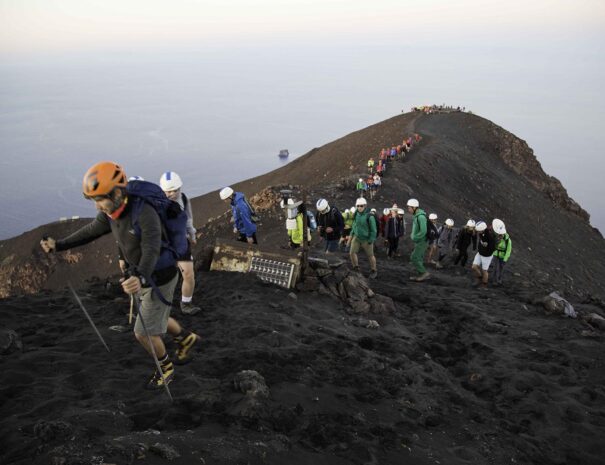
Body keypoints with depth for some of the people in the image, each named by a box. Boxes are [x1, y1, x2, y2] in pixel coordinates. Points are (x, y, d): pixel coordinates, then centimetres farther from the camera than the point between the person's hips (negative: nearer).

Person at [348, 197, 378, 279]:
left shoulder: (369, 216, -19)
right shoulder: (356, 215, -1)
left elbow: (374, 230, -15)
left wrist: (371, 241, -15)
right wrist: (351, 235, 13)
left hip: (366, 239, -5)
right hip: (356, 238, 5)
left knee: (370, 255, 8)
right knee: (352, 252, -5)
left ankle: (374, 271, 27)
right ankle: (356, 269, 13)